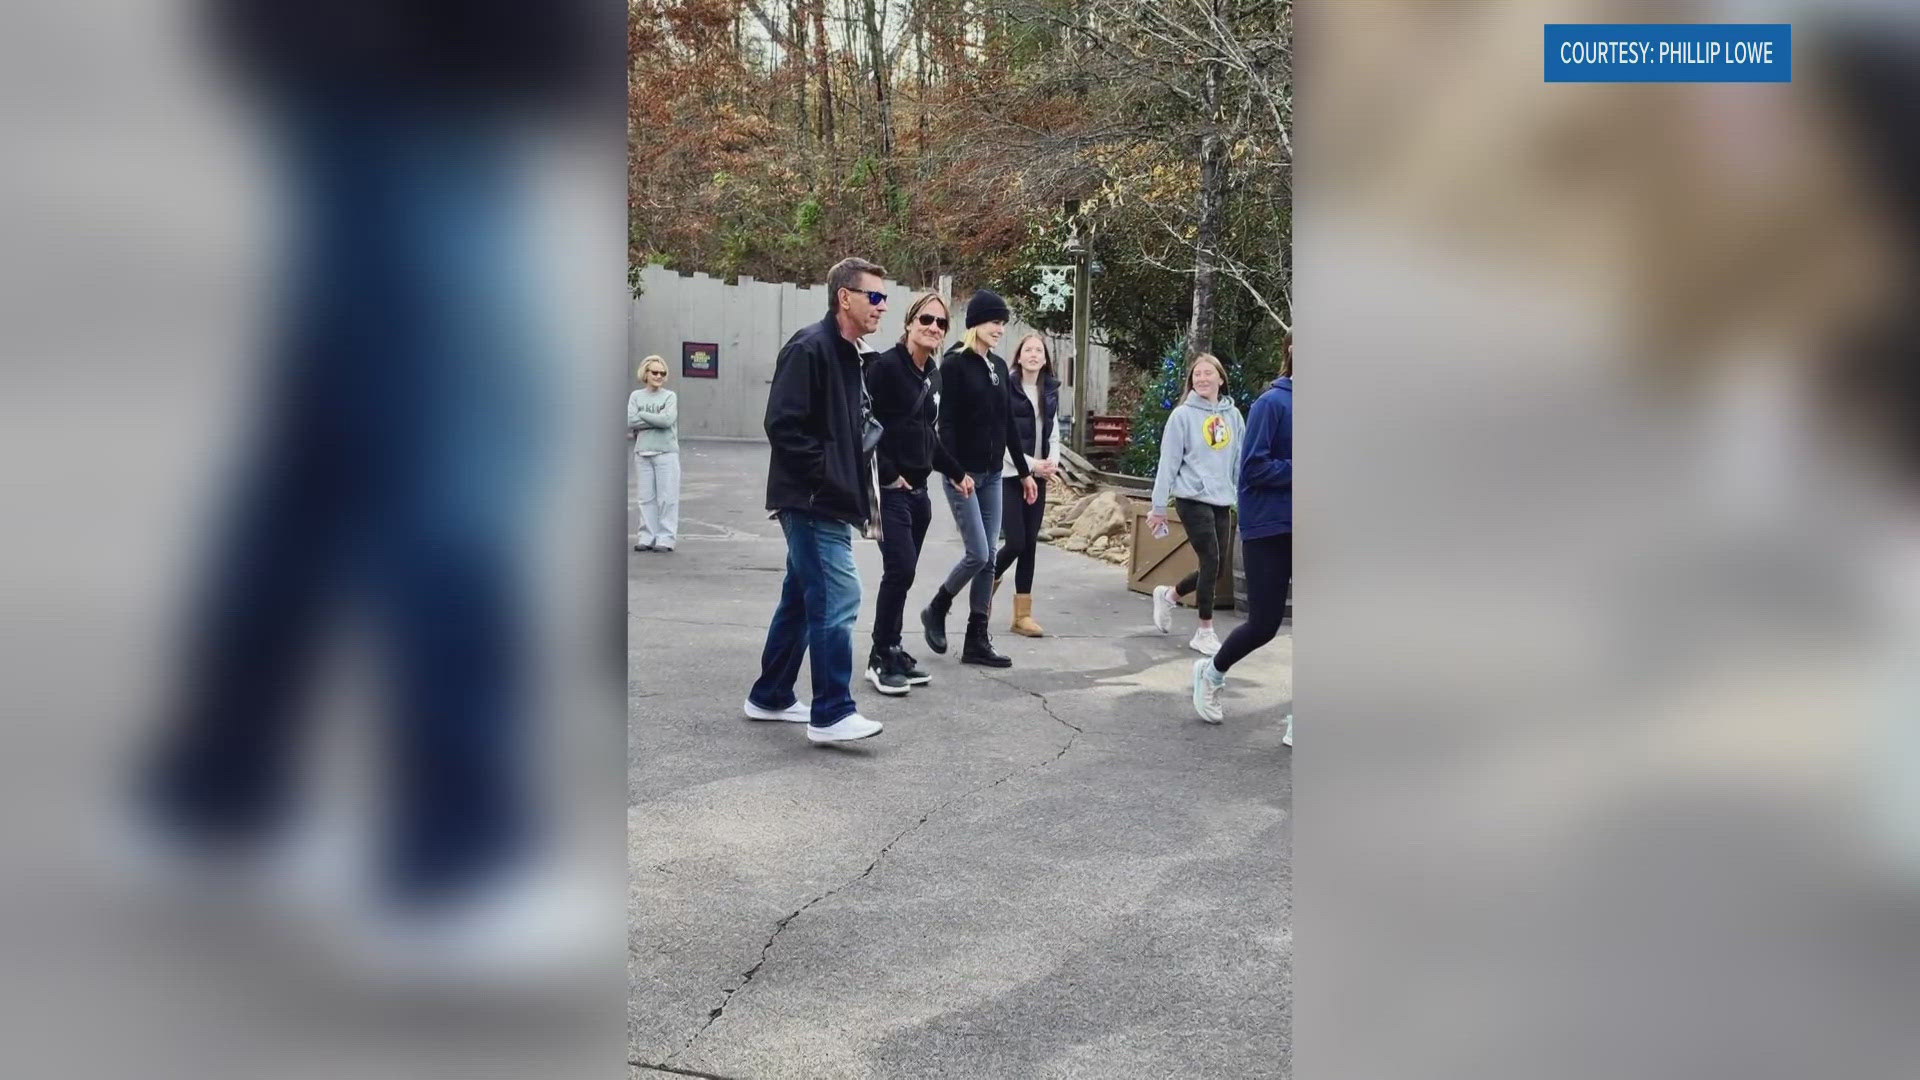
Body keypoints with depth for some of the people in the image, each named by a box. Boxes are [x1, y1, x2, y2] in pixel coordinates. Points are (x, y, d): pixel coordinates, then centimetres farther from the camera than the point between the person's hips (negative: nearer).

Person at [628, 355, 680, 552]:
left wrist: (642, 415, -5)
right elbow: (629, 422, -4)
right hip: (643, 452, 2)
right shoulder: (636, 396, 9)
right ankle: (647, 537, 11)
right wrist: (656, 420, -9)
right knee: (646, 497, 5)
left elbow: (667, 419, -13)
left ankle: (665, 538, 1)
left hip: (667, 452, -2)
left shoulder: (670, 396, 3)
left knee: (667, 497, -3)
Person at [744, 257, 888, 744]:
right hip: (813, 502, -10)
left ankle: (770, 698, 26)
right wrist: (826, 477, -19)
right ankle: (831, 713, -5)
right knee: (837, 598, -10)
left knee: (802, 599, 15)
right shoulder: (809, 349, -14)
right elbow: (783, 425, -21)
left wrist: (854, 480, 11)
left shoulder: (848, 356, 16)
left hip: (829, 503, 10)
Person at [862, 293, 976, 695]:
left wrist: (957, 473, 20)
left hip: (918, 489, 7)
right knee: (901, 568, -12)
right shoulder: (885, 366, -10)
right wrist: (888, 473, -16)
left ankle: (892, 653, 18)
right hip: (889, 488, -7)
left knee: (903, 572, 9)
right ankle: (880, 658, 0)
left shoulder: (934, 375, 13)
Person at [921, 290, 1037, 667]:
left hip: (992, 475, 7)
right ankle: (936, 611, 16)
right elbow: (946, 422, -14)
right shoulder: (954, 364, -8)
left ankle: (976, 641, 9)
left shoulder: (999, 366, 12)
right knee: (978, 555, -9)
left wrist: (1024, 471, 16)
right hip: (963, 473, -7)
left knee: (989, 558, 4)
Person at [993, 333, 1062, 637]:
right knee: (1016, 543, -9)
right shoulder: (1006, 388, -8)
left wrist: (1053, 461, -6)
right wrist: (1030, 464, -17)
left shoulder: (1051, 392, 10)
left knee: (1030, 545, 5)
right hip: (1008, 476, -5)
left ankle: (1023, 615, 10)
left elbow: (1053, 434, 15)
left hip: (1037, 478, 5)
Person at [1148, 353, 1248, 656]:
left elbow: (1241, 461, 12)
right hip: (1192, 499, -5)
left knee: (1214, 568, 6)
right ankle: (1205, 632, 2)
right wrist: (1158, 507, -4)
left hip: (1222, 501, 5)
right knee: (1211, 562, -10)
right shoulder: (1182, 415, -4)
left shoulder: (1233, 416, 8)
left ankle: (1167, 595, 32)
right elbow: (1168, 462, -4)